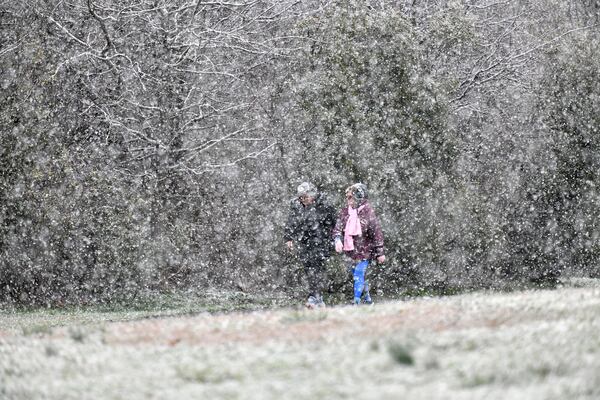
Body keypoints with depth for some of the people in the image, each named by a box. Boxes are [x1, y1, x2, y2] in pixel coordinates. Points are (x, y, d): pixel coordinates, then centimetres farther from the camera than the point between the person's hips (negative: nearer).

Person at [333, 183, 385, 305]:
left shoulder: (368, 212, -11)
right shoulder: (345, 212, 4)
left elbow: (377, 233, -8)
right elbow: (338, 228, 4)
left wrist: (380, 253, -6)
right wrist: (338, 240, -18)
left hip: (364, 252, -6)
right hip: (350, 251, 6)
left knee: (359, 277, -13)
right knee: (359, 277, 14)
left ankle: (356, 302, -11)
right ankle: (367, 300, 28)